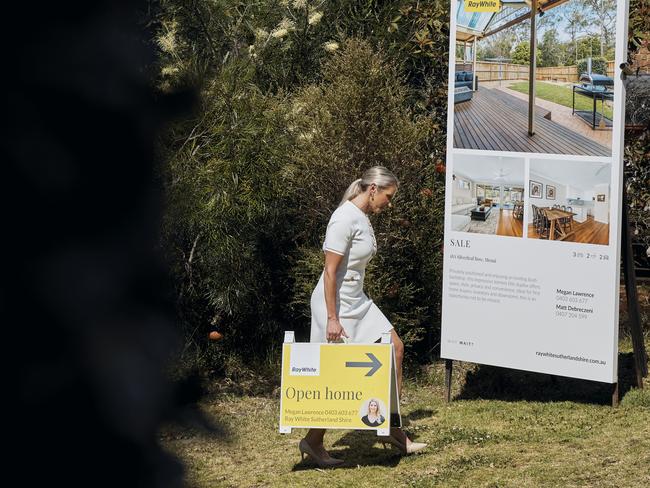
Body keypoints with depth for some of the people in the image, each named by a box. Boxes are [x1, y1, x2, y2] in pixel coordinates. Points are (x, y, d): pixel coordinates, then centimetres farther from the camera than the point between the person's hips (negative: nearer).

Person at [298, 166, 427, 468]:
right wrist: (332, 319, -23)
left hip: (357, 301, 10)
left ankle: (390, 429, 14)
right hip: (337, 304, -10)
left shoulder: (362, 218, 11)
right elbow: (330, 271, -21)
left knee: (395, 348, 8)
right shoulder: (345, 219, -19)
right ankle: (313, 441, 11)